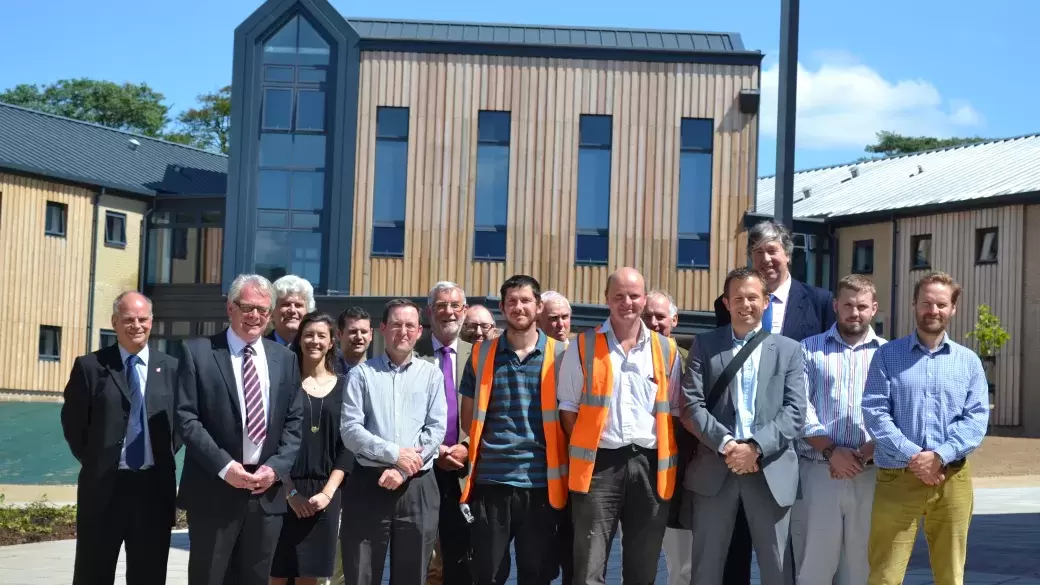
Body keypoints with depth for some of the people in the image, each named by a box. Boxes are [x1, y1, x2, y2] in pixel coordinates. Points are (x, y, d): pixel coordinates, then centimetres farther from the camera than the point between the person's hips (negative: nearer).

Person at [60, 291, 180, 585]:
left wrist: (167, 454, 6)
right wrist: (93, 461, 3)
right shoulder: (90, 366, -1)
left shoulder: (171, 368, 6)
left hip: (155, 486, 2)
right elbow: (72, 421, 4)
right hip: (103, 485, -2)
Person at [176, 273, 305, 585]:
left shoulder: (285, 358, 11)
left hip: (267, 491, 4)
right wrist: (224, 467, -15)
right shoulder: (197, 351, -1)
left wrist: (276, 467, -7)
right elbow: (187, 418, -7)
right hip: (213, 491, -3)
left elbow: (294, 422, 9)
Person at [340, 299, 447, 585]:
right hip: (368, 484, -1)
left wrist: (403, 470, -10)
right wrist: (394, 454, -13)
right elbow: (350, 429, -4)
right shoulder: (361, 373, 3)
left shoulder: (431, 374, 8)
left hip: (417, 488, 1)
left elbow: (436, 430, 0)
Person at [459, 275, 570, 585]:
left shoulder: (559, 355, 3)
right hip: (491, 479, 1)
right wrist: (490, 445, 6)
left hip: (541, 481, -1)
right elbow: (469, 417, 14)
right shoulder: (482, 354, 7)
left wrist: (561, 466, 2)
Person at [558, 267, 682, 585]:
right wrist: (586, 451, -2)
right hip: (599, 464, -2)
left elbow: (674, 412, 12)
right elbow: (568, 406, 6)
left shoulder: (666, 350, 9)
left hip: (650, 466, 2)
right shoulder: (583, 346, 4)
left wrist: (668, 461, 3)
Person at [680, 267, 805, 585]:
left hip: (770, 470, 0)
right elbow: (691, 406, -2)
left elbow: (795, 411, -1)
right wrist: (726, 444, -15)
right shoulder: (704, 345, 7)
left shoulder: (789, 349, 9)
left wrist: (756, 447, -15)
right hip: (714, 468, 0)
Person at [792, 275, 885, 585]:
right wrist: (831, 451, -11)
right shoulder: (809, 349, 9)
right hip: (817, 471, -1)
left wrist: (864, 454, -10)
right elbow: (799, 407, -1)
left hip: (870, 475, 1)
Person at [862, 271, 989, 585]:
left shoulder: (969, 361, 10)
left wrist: (939, 456, -14)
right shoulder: (887, 355, 5)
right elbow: (874, 412, -4)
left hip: (952, 480, 2)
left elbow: (977, 418, 0)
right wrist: (912, 456, -15)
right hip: (897, 478, -2)